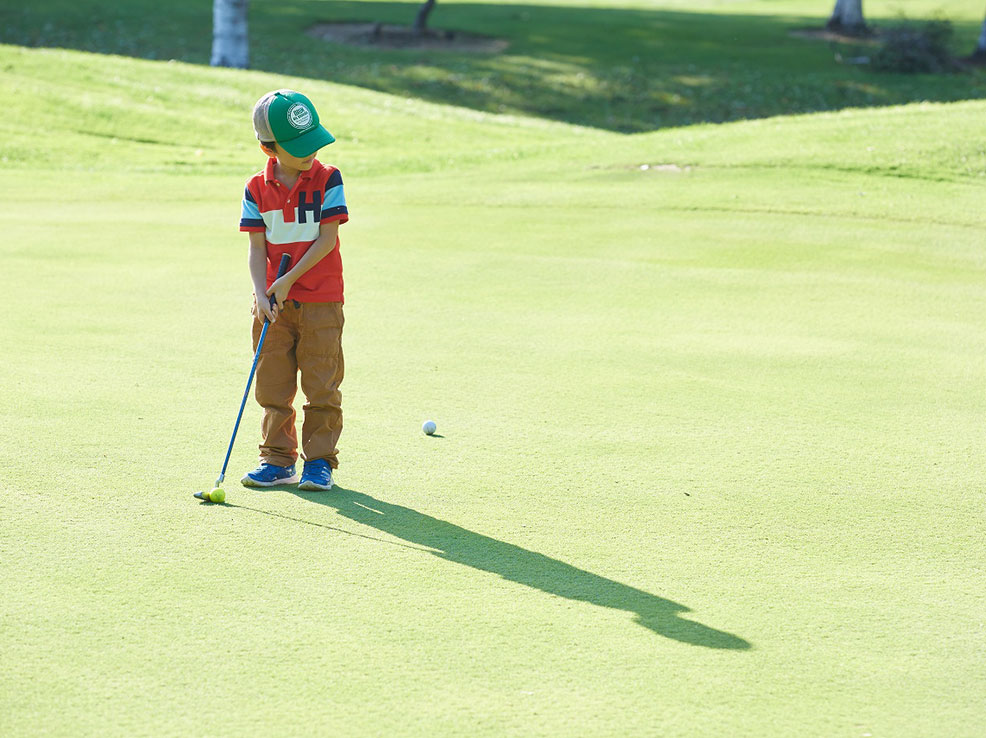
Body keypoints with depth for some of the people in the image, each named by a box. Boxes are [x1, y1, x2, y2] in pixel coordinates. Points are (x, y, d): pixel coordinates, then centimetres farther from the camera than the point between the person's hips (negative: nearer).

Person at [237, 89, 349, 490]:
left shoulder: (328, 179, -5)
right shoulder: (257, 188, 2)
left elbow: (327, 239, -10)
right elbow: (257, 247, 0)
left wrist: (289, 280, -15)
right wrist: (262, 294, -14)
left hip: (321, 299, -3)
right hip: (274, 303, 3)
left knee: (321, 385, 0)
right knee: (273, 384, 6)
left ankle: (320, 461, 9)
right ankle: (278, 460, 15)